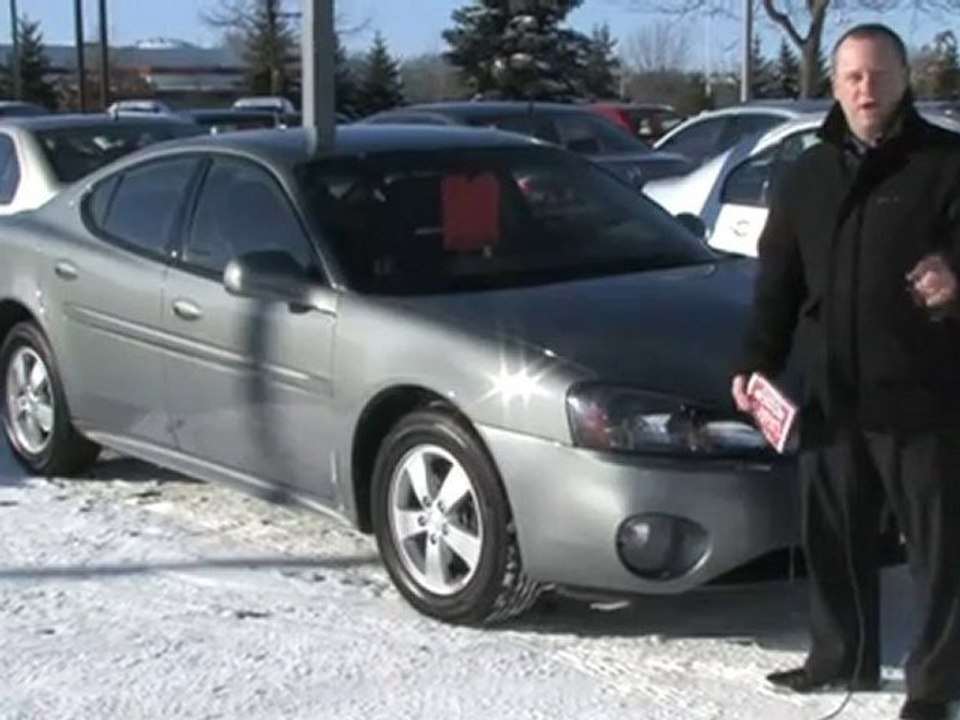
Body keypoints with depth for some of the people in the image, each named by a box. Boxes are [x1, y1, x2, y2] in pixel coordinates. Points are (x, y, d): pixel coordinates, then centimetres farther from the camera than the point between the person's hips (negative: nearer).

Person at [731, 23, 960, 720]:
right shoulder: (806, 177, 13)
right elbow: (777, 283, 15)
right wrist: (756, 362, 7)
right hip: (832, 396, 5)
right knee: (833, 537, 15)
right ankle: (841, 656, 32)